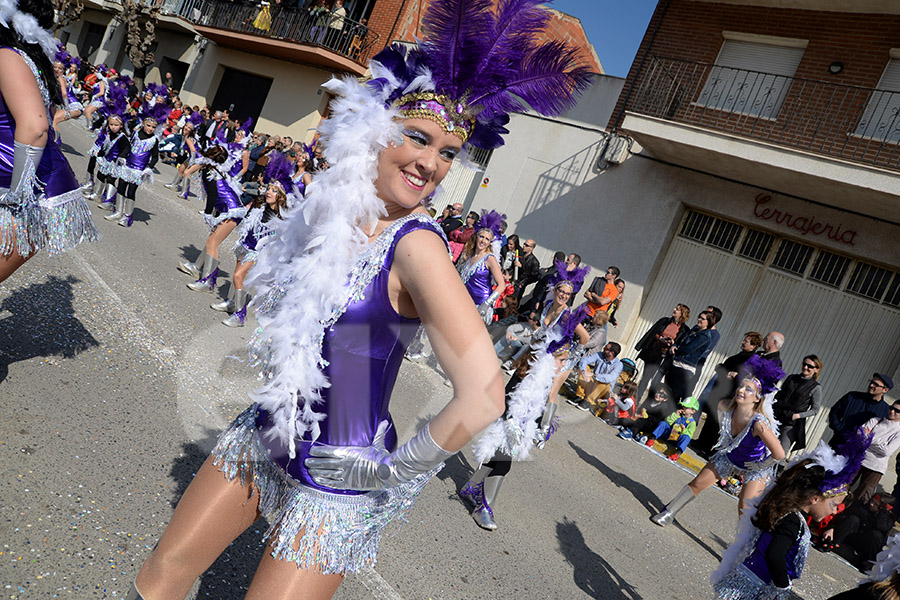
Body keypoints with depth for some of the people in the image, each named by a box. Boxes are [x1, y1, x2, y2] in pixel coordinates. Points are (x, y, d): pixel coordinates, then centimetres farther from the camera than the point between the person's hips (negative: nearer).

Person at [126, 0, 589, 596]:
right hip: (265, 435, 6)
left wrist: (397, 466, -17)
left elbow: (483, 399, -31)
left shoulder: (416, 246, -24)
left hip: (336, 480, -6)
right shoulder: (332, 210, -4)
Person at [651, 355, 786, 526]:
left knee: (744, 509, -11)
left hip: (756, 467, -5)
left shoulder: (759, 423, -39)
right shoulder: (725, 407, -24)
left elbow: (779, 455, -36)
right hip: (729, 456, 5)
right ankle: (668, 513, 20)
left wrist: (760, 466, -20)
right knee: (697, 483, 5)